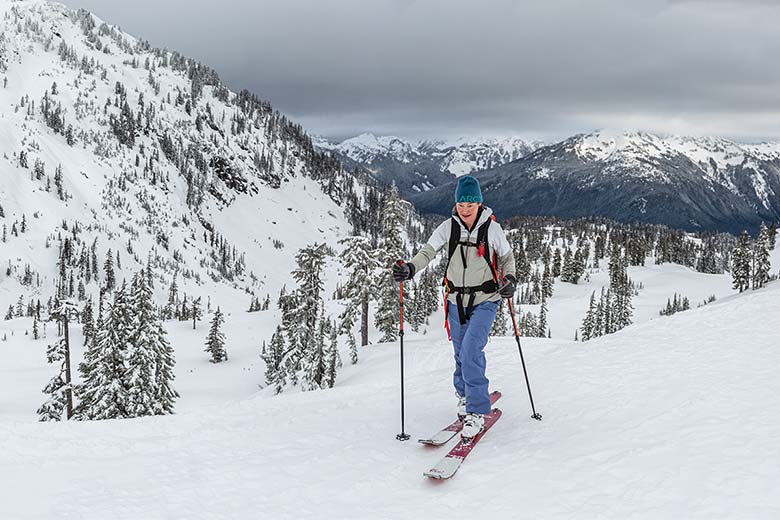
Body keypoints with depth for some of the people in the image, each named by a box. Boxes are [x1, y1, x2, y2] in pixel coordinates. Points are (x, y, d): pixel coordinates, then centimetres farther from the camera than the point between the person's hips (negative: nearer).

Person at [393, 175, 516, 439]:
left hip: (485, 301, -3)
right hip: (456, 300, 3)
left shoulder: (492, 228, -8)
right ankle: (465, 395, 39)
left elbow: (507, 256, 6)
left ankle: (476, 412, -8)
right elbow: (428, 251, -9)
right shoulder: (449, 227, -4)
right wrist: (410, 268, -28)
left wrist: (509, 279, -13)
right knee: (461, 353, 12)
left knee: (471, 351, -17)